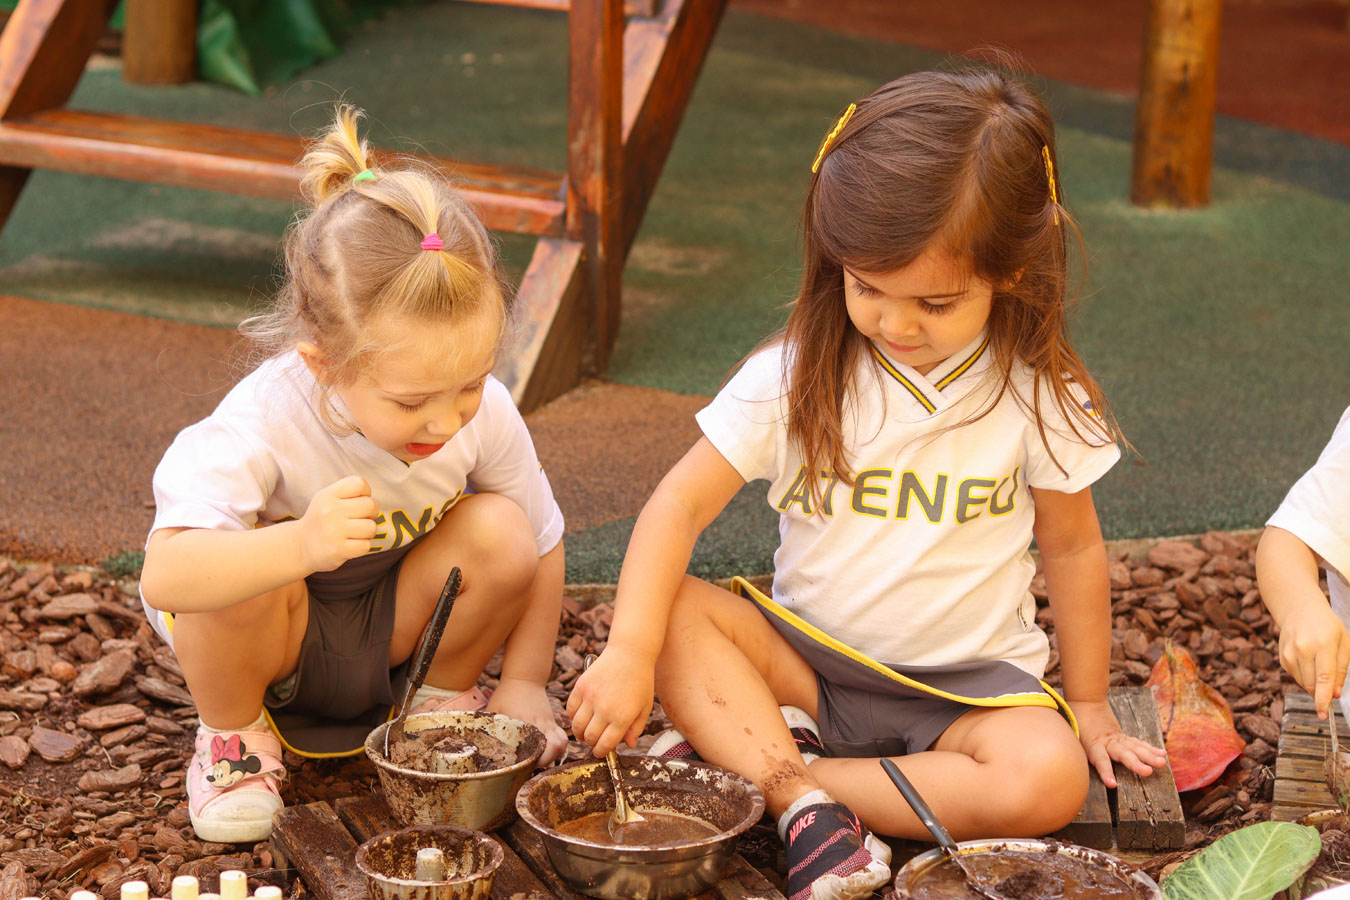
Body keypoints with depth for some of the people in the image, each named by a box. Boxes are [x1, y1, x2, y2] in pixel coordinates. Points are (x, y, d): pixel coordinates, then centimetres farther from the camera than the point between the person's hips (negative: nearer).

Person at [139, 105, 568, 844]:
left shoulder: (486, 416, -23)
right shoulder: (266, 423, -37)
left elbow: (541, 545, -4)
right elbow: (163, 576, -49)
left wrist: (525, 683, -9)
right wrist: (298, 545, -64)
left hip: (394, 632, 3)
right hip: (274, 642, -3)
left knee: (500, 533, -25)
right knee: (246, 571, -37)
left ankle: (444, 699, 5)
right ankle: (235, 734, -5)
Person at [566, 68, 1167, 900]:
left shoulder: (1036, 396, -9)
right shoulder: (794, 376, -9)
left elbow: (1072, 549, 3)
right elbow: (682, 504, -14)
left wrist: (1088, 705, 9)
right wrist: (630, 652, -28)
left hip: (967, 680, 0)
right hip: (804, 658, 1)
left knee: (1048, 782, -31)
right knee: (675, 611, -24)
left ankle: (751, 758, -24)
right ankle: (808, 805, -34)